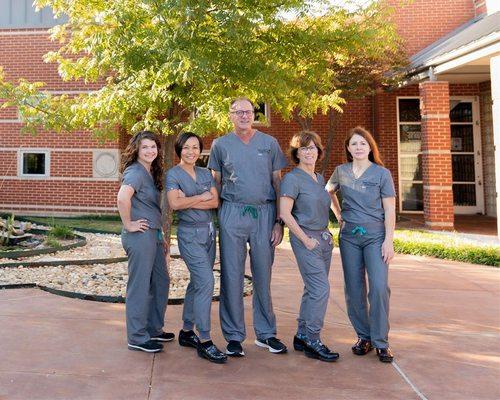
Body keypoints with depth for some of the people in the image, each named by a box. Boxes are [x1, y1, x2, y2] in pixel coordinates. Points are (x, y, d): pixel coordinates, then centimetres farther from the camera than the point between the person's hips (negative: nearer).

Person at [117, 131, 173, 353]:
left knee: (161, 281, 17)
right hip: (140, 235, -10)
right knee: (140, 286, 0)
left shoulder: (152, 173, 15)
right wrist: (129, 224, -22)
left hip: (154, 235, 10)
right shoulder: (135, 172, -14)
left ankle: (154, 329, 32)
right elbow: (122, 198, -32)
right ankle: (137, 338, 13)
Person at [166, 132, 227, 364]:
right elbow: (174, 203, -18)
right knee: (206, 282, -14)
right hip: (190, 234, -6)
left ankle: (187, 332, 24)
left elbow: (215, 202, 0)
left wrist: (189, 201, -11)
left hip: (209, 231, 6)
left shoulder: (206, 173, 13)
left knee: (197, 283, 11)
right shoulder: (173, 174, -3)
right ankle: (204, 341, -8)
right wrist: (202, 197, -7)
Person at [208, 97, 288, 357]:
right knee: (232, 275, 1)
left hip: (264, 213, 1)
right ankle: (234, 336, 12)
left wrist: (279, 221, 1)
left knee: (263, 275, 8)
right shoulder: (220, 145, 8)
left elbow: (278, 183, 8)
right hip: (232, 214, 0)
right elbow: (216, 184, 12)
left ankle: (266, 333, 20)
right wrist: (217, 217, 2)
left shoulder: (269, 143, 8)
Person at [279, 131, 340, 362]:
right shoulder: (292, 179, -9)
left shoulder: (320, 179, 15)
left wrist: (327, 235, 11)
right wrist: (306, 239, -14)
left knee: (313, 289, 10)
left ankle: (302, 337, 21)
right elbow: (285, 214, -15)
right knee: (321, 288, -11)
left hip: (323, 238, 8)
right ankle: (312, 341, 0)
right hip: (305, 239, -8)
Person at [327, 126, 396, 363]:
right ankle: (363, 336, 20)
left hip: (375, 235, -3)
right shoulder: (341, 172, 6)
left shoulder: (382, 173, -2)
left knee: (379, 287, -12)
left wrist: (389, 241, -10)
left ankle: (380, 342, 1)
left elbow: (390, 210, -4)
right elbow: (329, 191, 26)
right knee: (354, 289, 5)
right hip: (349, 235, 3)